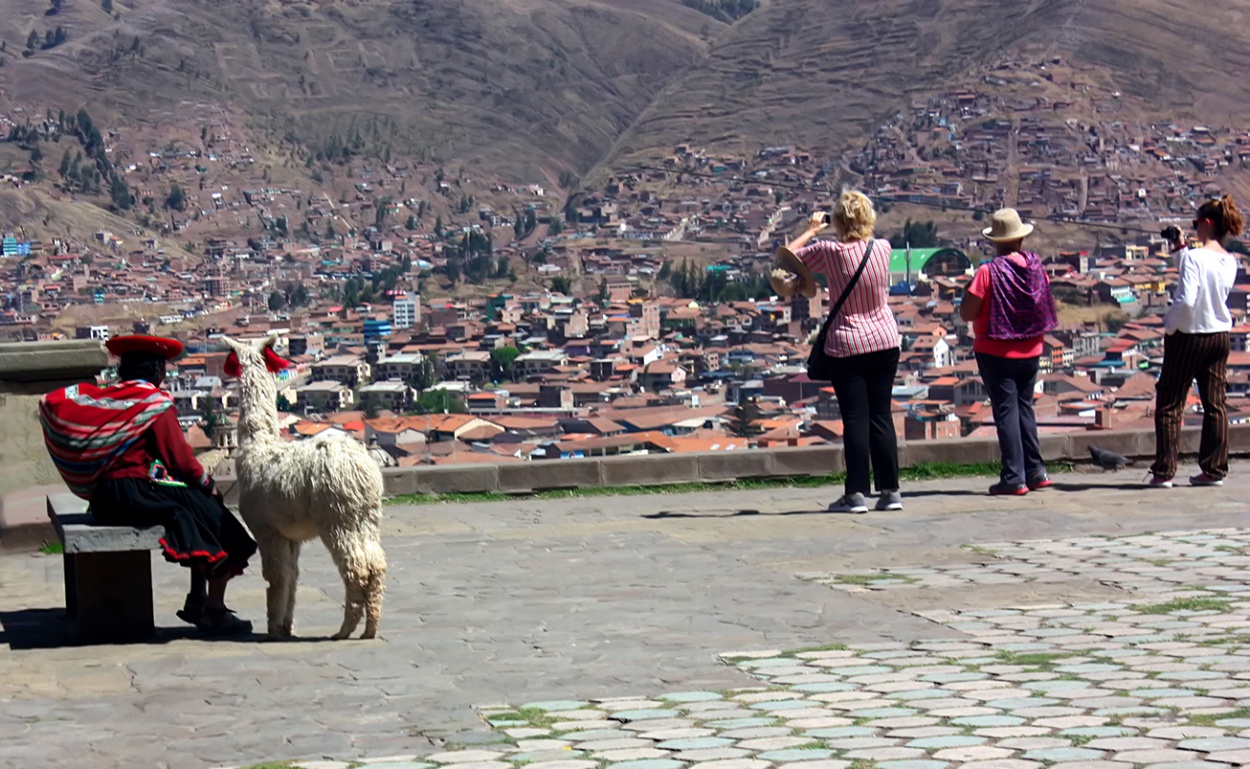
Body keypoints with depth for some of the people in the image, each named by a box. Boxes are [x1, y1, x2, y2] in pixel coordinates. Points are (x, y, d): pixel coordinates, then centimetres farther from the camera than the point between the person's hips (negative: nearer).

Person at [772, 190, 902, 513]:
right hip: (886, 341, 4)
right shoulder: (883, 248, -2)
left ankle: (856, 494, -3)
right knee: (882, 415, 8)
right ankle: (890, 490, 9)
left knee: (855, 419, -3)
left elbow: (785, 255, -2)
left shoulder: (831, 252, -13)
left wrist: (811, 230, 10)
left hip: (848, 345, -4)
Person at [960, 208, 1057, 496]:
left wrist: (974, 287, -1)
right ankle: (1035, 471, 19)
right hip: (1030, 352, 5)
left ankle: (1013, 477, -3)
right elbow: (1046, 304, 12)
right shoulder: (1035, 266, -2)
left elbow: (966, 313, -16)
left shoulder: (988, 272, -17)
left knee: (1006, 410, -1)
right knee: (1025, 407, 17)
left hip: (996, 353, -5)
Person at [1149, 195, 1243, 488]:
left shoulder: (1194, 258, -19)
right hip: (1220, 336, 7)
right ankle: (1214, 470, 10)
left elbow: (1186, 300, -27)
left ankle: (1164, 472, 2)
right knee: (1215, 405, 9)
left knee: (1168, 406, 2)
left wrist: (1169, 325, -11)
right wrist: (1179, 250, 19)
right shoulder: (1230, 263, 3)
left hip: (1189, 336, -7)